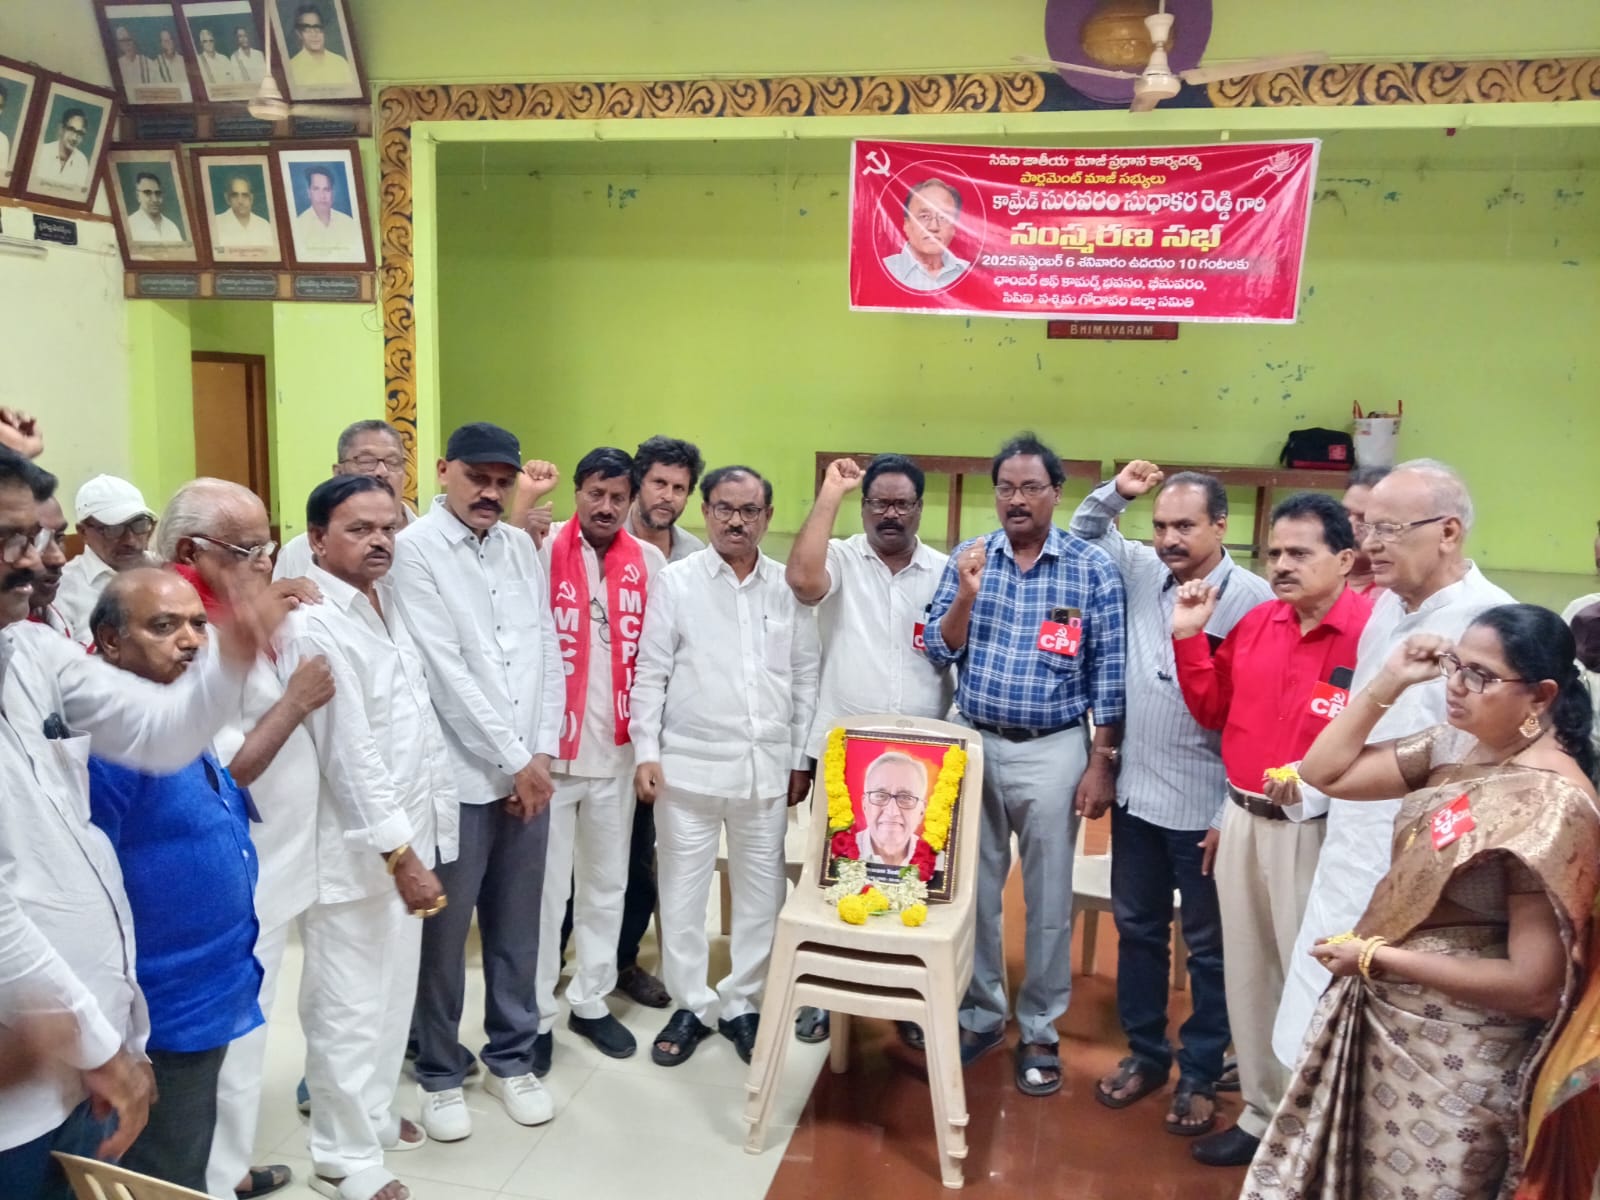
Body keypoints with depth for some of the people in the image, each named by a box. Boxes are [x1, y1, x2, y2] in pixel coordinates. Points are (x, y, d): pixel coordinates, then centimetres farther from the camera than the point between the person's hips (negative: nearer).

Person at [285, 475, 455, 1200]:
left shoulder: (386, 597, 7)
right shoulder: (315, 627, -19)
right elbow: (350, 756, -22)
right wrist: (399, 853, -21)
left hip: (405, 832, 8)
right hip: (353, 848, -8)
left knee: (392, 991, 20)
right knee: (350, 1003, 5)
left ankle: (370, 1110, 39)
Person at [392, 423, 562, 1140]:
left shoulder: (522, 548, 9)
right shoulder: (414, 549, -8)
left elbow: (547, 651, 8)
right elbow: (444, 671, -14)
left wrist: (541, 753, -1)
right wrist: (513, 760, -12)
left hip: (529, 772, 5)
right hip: (458, 775, -5)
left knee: (517, 927, 14)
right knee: (444, 933, 7)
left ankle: (512, 1058, 31)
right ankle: (439, 1073, 26)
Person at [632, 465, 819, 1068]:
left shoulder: (789, 587, 5)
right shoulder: (675, 582, -1)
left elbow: (806, 677, 8)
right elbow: (650, 674, -2)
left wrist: (800, 760, 7)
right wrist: (646, 753, -7)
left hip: (766, 768, 2)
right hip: (689, 764, -2)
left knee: (761, 892, 10)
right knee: (683, 891, 8)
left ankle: (742, 1005, 27)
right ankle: (689, 1006, 25)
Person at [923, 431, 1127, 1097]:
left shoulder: (1093, 567, -5)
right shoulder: (967, 557, 3)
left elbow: (1109, 673, -4)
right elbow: (938, 652, 1)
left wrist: (1102, 761, -7)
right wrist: (966, 596, -16)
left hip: (1053, 752, -2)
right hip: (973, 743, 3)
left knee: (1048, 899, 8)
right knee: (973, 889, 12)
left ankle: (1039, 1031, 25)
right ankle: (979, 1014, 30)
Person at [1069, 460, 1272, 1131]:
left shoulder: (1254, 601, -16)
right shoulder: (1142, 571, 1)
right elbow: (1082, 536, 20)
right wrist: (1115, 493, 0)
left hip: (1206, 808, -5)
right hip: (1136, 793, 6)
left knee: (1209, 947, 12)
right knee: (1137, 929, 18)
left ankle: (1200, 1074, 28)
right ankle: (1145, 1052, 36)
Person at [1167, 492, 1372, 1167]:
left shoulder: (1373, 630, -16)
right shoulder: (1255, 622, 7)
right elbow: (1214, 711, 14)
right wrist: (1189, 638, 4)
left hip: (1316, 830, -7)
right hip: (1242, 819, 7)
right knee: (1247, 972, 17)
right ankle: (1262, 1114, 35)